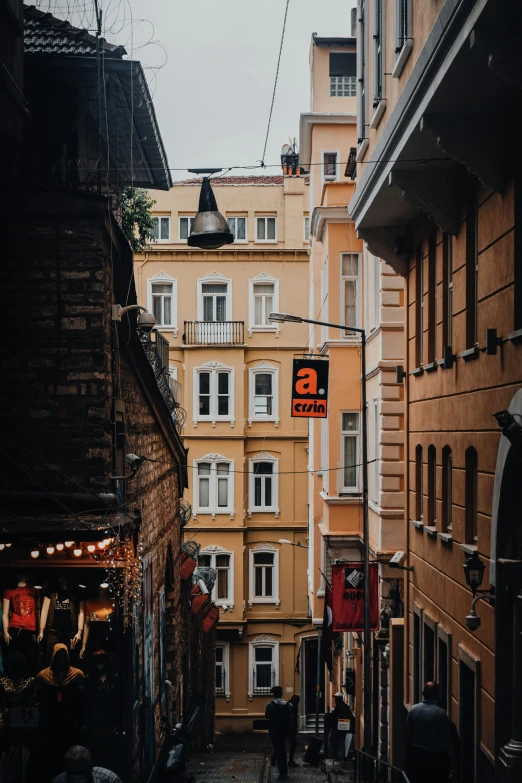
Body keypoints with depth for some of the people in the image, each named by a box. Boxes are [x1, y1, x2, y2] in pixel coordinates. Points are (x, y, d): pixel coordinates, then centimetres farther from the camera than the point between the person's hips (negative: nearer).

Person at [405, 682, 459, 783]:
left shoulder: (413, 709, -4)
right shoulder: (440, 713, -15)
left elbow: (408, 735, 2)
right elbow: (447, 740, -13)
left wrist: (408, 758, 14)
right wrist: (453, 761, -3)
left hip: (416, 755, 4)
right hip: (435, 757, -3)